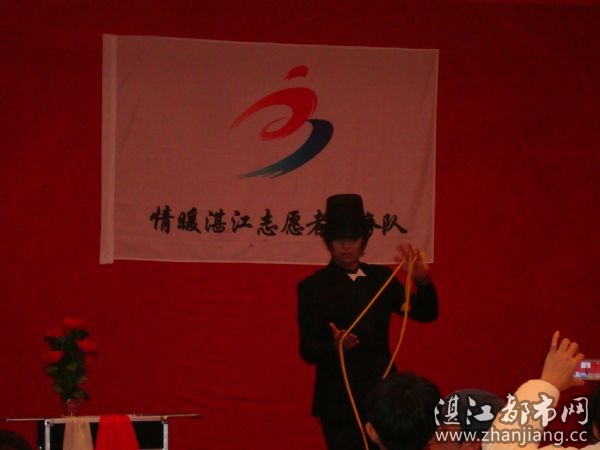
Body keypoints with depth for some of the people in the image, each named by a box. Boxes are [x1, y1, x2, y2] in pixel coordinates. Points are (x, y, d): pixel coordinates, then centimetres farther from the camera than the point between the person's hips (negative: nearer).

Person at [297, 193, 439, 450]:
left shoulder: (381, 278, 9)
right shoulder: (313, 287, -4)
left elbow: (426, 314, 4)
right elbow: (308, 351, -9)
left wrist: (422, 281, -15)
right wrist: (335, 346, -30)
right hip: (339, 398, -4)